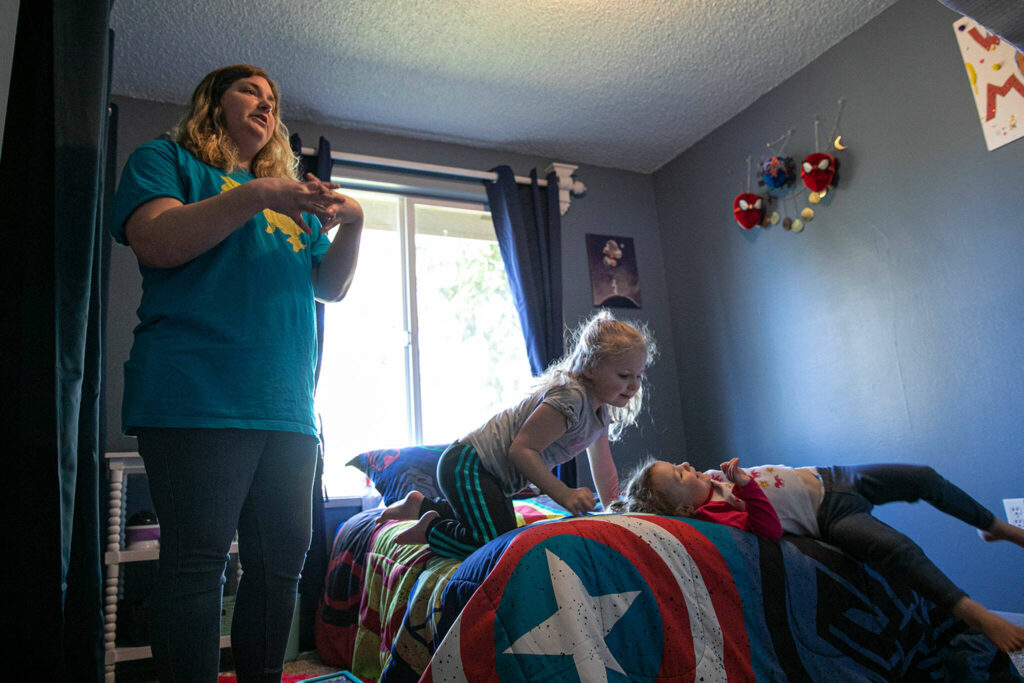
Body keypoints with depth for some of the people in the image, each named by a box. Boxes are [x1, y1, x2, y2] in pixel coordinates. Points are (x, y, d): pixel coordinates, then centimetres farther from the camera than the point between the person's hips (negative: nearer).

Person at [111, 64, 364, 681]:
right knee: (198, 558, -6)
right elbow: (156, 243, -7)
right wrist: (255, 197, -15)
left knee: (282, 557, 6)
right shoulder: (165, 160, 12)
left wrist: (353, 223, 3)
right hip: (198, 398, -5)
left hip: (288, 408, 6)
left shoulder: (292, 197, 27)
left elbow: (331, 287, 21)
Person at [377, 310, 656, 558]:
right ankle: (432, 530, 1)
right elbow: (521, 449, -28)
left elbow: (603, 467, 17)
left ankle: (422, 506, 36)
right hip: (465, 466, -10)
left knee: (503, 531, 31)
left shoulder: (602, 409, 5)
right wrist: (565, 494, -30)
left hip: (492, 475, 10)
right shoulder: (570, 397, -25)